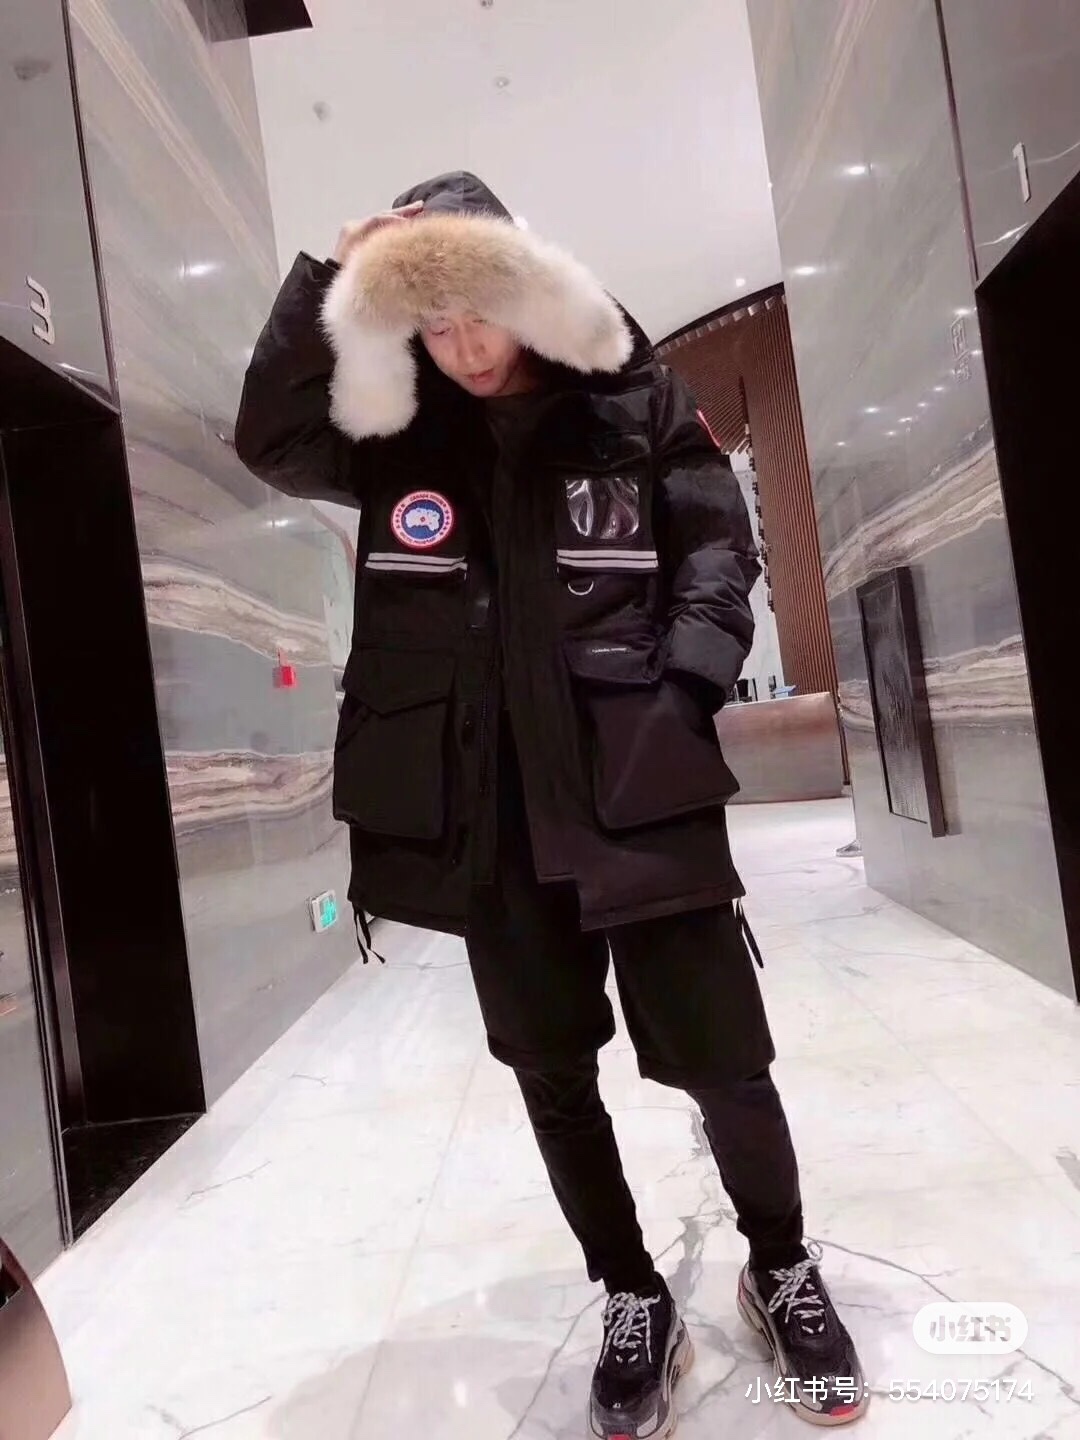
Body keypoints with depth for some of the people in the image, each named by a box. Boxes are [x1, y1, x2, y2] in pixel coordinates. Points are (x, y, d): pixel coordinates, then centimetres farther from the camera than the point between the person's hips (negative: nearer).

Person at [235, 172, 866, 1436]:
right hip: (492, 810, 3)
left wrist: (688, 680, -10)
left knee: (719, 1055, 4)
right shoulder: (396, 442, 11)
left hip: (637, 786, -2)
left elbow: (717, 544, 4)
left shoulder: (633, 403, 4)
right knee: (551, 1072, 12)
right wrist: (323, 277, -2)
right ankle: (634, 1305, 35)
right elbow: (267, 441, 4)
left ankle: (782, 1269, 35)